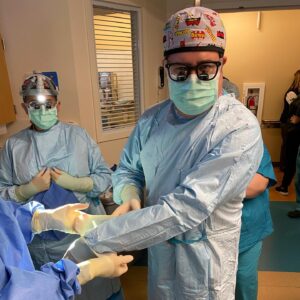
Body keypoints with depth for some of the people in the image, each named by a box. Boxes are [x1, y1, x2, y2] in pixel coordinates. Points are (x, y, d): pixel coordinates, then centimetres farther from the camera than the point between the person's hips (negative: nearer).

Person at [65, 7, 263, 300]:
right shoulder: (151, 119, -7)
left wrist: (93, 241, -31)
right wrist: (129, 196, -20)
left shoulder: (240, 129, -27)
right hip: (157, 248, 5)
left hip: (204, 257, -4)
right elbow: (127, 170, 4)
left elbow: (184, 209, -33)